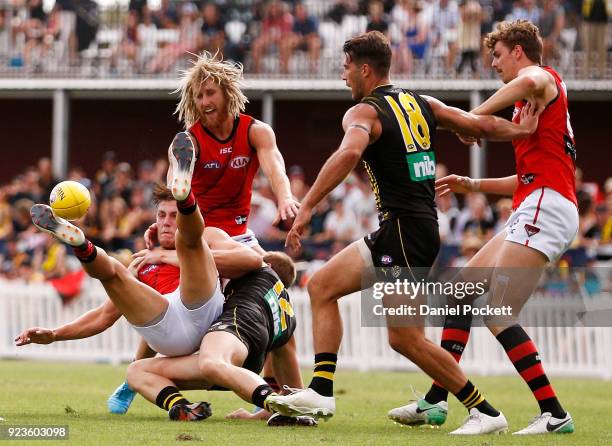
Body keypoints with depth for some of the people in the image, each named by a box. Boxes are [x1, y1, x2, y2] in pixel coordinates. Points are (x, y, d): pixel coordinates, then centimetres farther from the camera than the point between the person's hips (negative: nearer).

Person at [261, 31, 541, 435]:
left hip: (404, 231, -9)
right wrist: (522, 130, 27)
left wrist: (307, 207, -34)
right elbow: (478, 125, 11)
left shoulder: (364, 112, -10)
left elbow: (350, 152, -30)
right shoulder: (421, 105, 12)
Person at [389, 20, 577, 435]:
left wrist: (474, 116, -22)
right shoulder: (531, 102, 28)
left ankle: (554, 413, -18)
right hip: (533, 211, 10)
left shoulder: (546, 78, -2)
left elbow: (529, 81, -31)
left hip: (545, 208, -10)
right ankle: (435, 400, 17)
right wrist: (474, 185, 27)